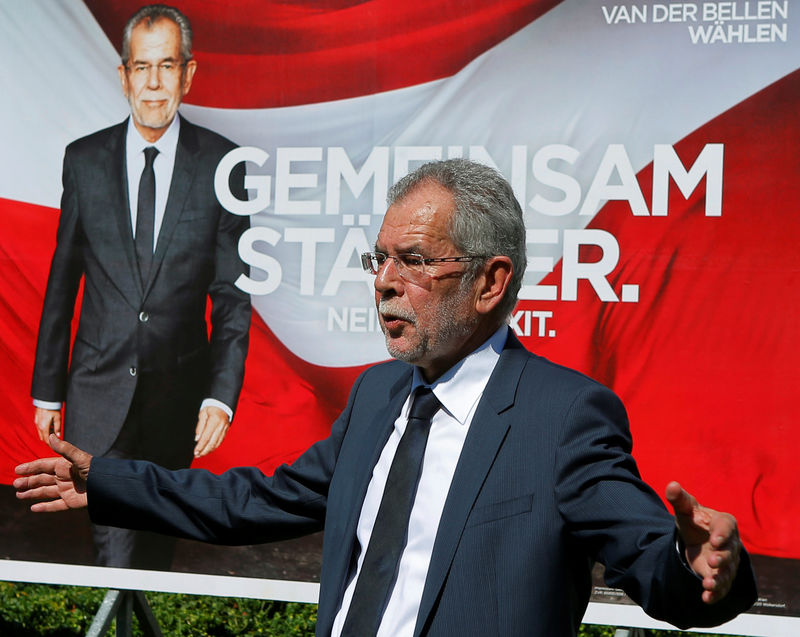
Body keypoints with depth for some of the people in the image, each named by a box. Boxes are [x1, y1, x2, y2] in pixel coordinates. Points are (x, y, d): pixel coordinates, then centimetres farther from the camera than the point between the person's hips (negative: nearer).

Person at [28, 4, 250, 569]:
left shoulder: (220, 163, -3)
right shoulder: (85, 160, 1)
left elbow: (232, 294, -2)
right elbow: (62, 282, 6)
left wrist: (222, 394, -10)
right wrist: (47, 389, 6)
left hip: (180, 392, 0)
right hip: (100, 390, 0)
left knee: (158, 539, 15)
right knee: (115, 548, -8)